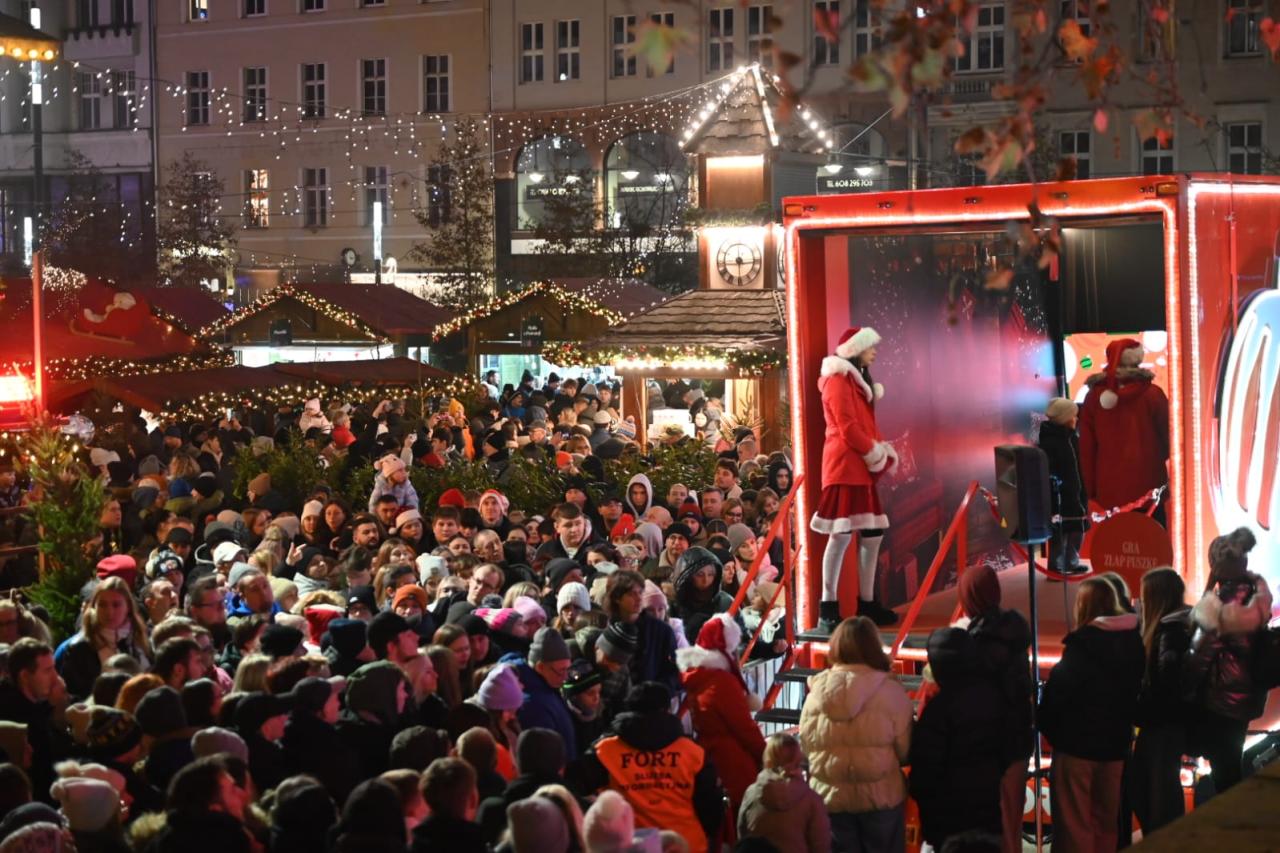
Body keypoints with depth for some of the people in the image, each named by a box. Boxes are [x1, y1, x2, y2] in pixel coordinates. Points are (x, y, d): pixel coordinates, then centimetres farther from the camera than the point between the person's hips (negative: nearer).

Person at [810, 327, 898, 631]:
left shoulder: (859, 381, 23)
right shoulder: (838, 380, -8)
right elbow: (847, 427, -15)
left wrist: (881, 452, 5)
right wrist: (875, 454, -8)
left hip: (862, 468, 10)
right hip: (844, 466, -10)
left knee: (873, 535, 9)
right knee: (841, 535, -15)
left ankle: (867, 604, 14)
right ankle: (828, 609, -16)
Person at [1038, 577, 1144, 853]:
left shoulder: (1082, 644, -20)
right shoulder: (1133, 641, 2)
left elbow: (1058, 690, -19)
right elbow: (1135, 690, 10)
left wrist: (1047, 726, -4)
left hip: (1077, 741, -6)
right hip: (1115, 742, 7)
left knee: (1074, 822, 3)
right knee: (1106, 820, 18)